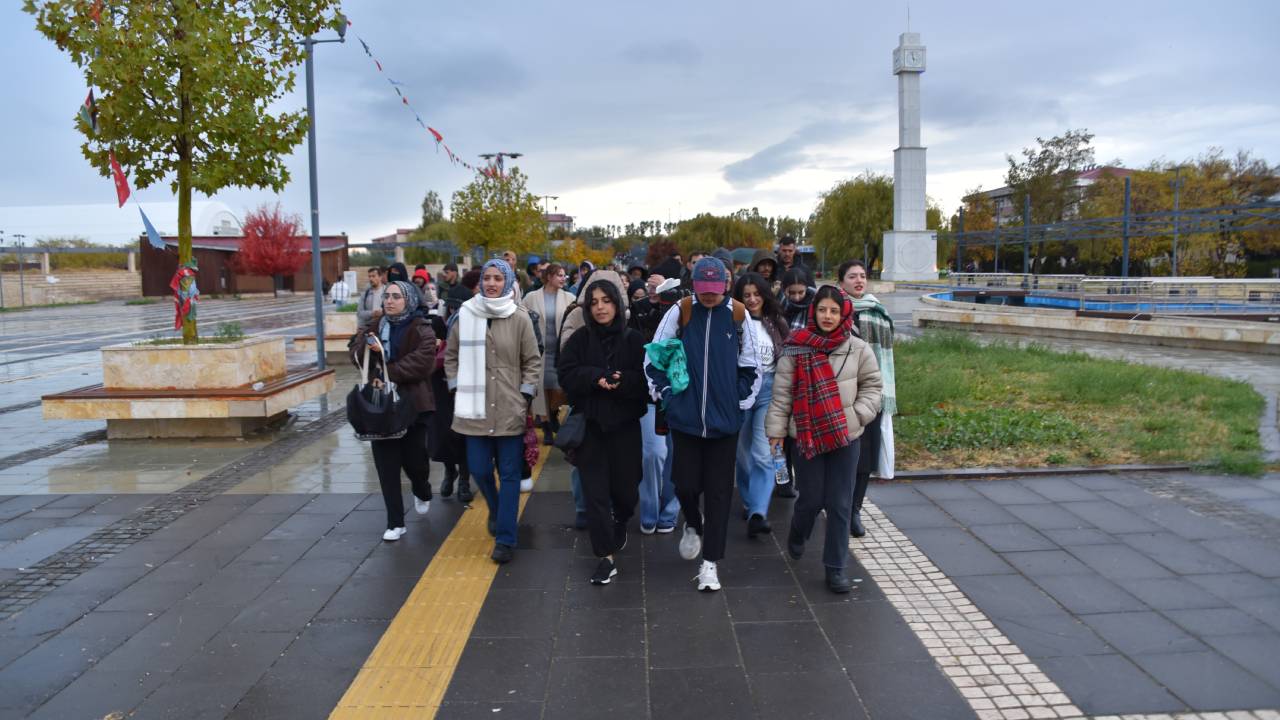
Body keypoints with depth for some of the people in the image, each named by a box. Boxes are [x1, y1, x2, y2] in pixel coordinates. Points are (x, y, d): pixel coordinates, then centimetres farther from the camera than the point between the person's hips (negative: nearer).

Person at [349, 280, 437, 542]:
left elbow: (422, 362, -19)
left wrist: (389, 373, -20)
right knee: (386, 464, 3)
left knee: (413, 459, 1)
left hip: (412, 403, -4)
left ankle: (422, 493, 37)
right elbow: (356, 355, -1)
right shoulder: (373, 326, 9)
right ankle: (395, 522, 13)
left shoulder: (421, 330, -6)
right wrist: (369, 348, -22)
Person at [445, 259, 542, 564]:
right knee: (479, 470, 8)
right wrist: (458, 388, 5)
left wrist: (525, 396, -4)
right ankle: (496, 511, 39)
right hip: (476, 408, 2)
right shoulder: (466, 314, 2)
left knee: (509, 474, 3)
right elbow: (452, 355, 12)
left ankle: (505, 538, 12)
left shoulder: (519, 318, -4)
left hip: (510, 410, -2)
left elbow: (532, 361, 1)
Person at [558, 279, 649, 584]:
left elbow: (647, 380, -4)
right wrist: (597, 377, -22)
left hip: (625, 425, 0)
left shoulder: (634, 339, 0)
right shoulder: (579, 339, 2)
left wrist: (621, 381, -22)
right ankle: (607, 557, 7)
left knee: (625, 489, 8)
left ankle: (620, 525, 43)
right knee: (595, 493, -1)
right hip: (590, 425, 0)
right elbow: (566, 375, -6)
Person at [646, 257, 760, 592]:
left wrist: (740, 400, 4)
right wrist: (664, 393, 0)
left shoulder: (738, 314, -1)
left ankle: (710, 561, 16)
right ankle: (693, 526, 38)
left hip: (724, 419, 0)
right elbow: (653, 355, 4)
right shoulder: (681, 311, -3)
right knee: (685, 483, 3)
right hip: (685, 417, 0)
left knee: (718, 490, 4)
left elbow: (751, 365, 9)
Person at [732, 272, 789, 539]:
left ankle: (757, 514, -17)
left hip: (769, 390, 0)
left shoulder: (777, 323, 7)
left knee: (763, 455, -11)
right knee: (743, 452, 12)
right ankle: (749, 503, 31)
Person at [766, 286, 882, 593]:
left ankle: (836, 568, 19)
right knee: (811, 499, 6)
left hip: (845, 437, 1)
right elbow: (781, 393, -2)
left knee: (840, 504, 5)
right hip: (807, 435, -1)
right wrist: (776, 431, -2)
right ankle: (797, 534, 41)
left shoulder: (858, 349, -1)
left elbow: (872, 386, 9)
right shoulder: (796, 349, -5)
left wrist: (858, 414, -5)